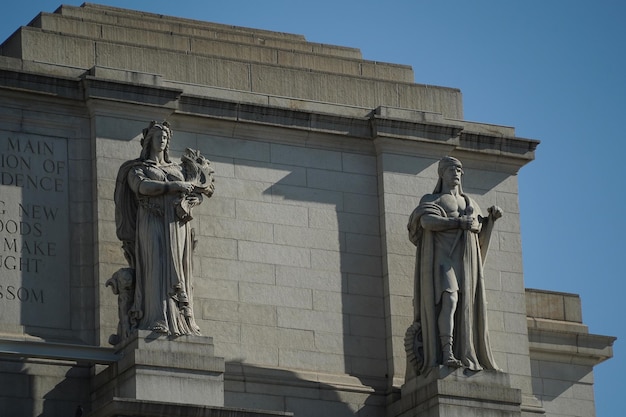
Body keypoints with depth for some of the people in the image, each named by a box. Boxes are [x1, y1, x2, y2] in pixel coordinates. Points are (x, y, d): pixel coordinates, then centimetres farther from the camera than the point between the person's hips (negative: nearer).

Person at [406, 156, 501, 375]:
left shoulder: (470, 204, 26)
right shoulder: (430, 200, 9)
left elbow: (482, 233, 19)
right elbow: (427, 221, -12)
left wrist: (492, 217, 1)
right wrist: (458, 222, -13)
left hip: (466, 262, 6)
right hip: (443, 257, -6)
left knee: (465, 307, -4)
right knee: (449, 300, -23)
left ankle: (466, 356, -6)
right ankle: (447, 355, -32)